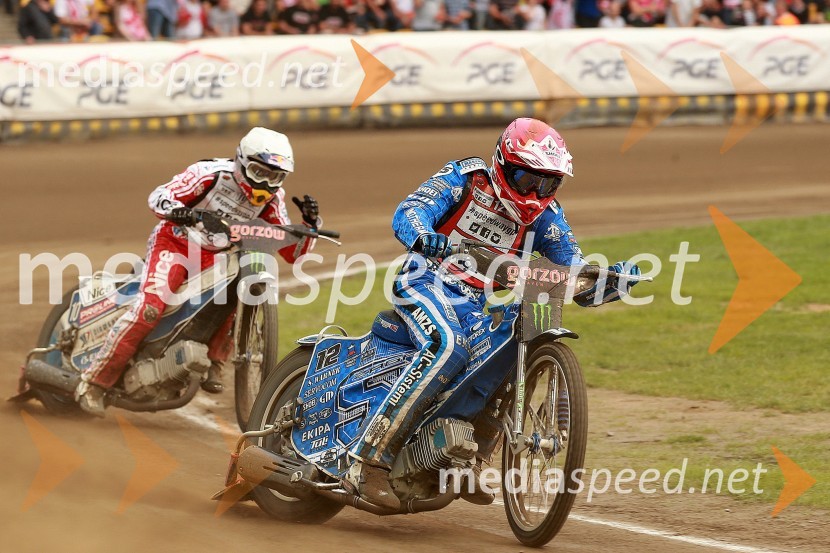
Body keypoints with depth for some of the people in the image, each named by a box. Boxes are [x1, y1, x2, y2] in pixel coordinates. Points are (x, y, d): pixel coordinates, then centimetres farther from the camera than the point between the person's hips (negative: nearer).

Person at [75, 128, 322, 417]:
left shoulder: (271, 199, -2)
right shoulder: (213, 174, -17)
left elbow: (292, 252, 0)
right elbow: (158, 196, -21)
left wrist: (310, 223, -18)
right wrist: (175, 210, -43)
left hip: (214, 257, 6)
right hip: (175, 241, -6)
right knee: (150, 307, -26)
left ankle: (212, 363, -8)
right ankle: (93, 382, -23)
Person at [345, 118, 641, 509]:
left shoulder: (544, 217, 7)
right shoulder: (464, 179, -5)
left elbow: (583, 286, 5)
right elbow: (408, 213, -20)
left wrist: (618, 279, -17)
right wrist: (421, 236, -44)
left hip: (471, 304, 6)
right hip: (425, 281, -6)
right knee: (449, 349, -33)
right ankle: (369, 461, -37)